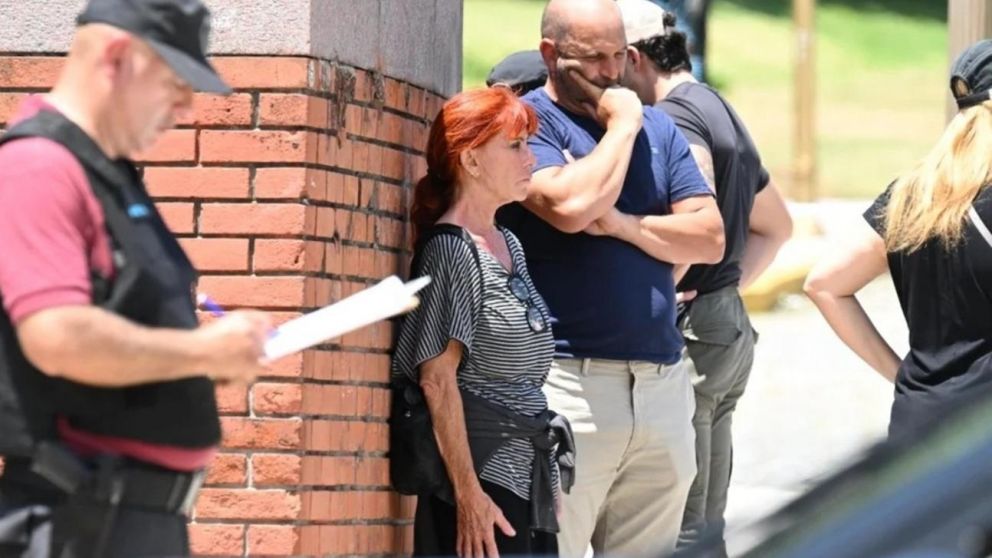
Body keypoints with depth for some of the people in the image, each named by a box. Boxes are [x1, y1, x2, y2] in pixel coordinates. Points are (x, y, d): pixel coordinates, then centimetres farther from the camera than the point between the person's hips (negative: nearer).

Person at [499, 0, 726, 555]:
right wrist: (622, 125, -5)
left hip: (662, 383, 6)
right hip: (568, 381, -6)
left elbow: (710, 238, 8)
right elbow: (572, 206, -19)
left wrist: (624, 225, -7)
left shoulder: (657, 127, 16)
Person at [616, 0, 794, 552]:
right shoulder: (725, 116, 20)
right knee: (706, 522, 13)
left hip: (689, 327, -10)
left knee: (677, 526, -8)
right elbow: (776, 226, 32)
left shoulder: (676, 115, -11)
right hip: (732, 325, 10)